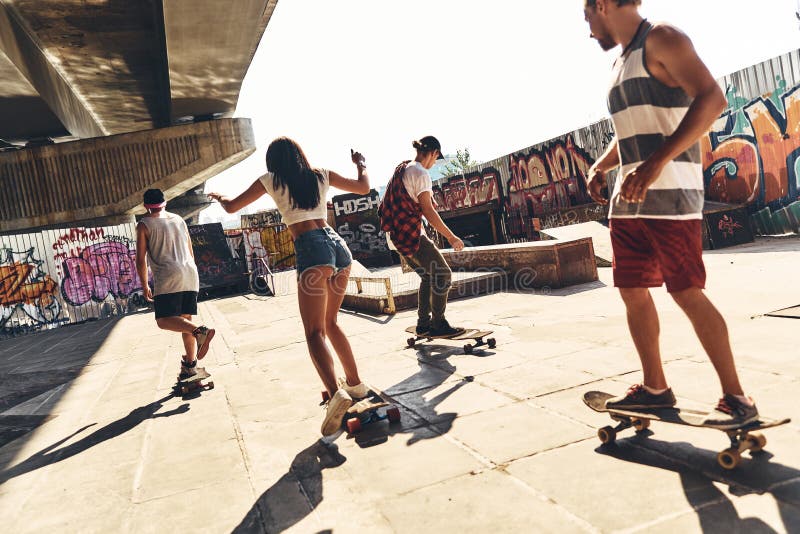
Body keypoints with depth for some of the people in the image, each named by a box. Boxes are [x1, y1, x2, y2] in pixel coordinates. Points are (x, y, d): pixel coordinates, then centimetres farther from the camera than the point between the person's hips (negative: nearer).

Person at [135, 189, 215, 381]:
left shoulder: (144, 225, 3)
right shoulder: (179, 220, 18)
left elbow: (141, 260, -1)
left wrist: (145, 286, 9)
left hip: (168, 278, -6)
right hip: (191, 275, 6)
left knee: (164, 320, -8)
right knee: (185, 320, 10)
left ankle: (200, 331, -32)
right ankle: (190, 365, 10)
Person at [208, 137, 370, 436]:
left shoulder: (271, 180, 10)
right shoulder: (321, 175, 17)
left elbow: (232, 207, 20)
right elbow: (364, 188, 25)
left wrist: (219, 197, 43)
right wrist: (361, 164, 45)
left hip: (312, 250, -5)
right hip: (338, 244, 6)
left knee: (315, 332, -10)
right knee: (330, 322, 22)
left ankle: (336, 392, -32)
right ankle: (355, 383, 26)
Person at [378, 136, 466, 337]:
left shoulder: (402, 169, 14)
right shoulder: (420, 173, -14)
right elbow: (428, 211, -19)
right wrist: (451, 237, -15)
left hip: (397, 235, 10)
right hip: (410, 234, -10)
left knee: (428, 276, 17)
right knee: (443, 274, -3)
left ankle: (423, 323, 20)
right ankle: (438, 324, 0)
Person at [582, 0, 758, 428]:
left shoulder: (659, 39, -5)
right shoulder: (623, 60, 20)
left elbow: (711, 98, -19)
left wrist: (656, 164, -28)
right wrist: (599, 167, 14)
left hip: (668, 195, -9)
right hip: (628, 199, 9)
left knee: (687, 292, -9)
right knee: (632, 291, 8)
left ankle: (736, 398, 3)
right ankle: (655, 388, 19)